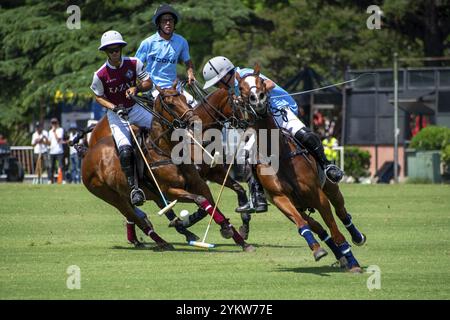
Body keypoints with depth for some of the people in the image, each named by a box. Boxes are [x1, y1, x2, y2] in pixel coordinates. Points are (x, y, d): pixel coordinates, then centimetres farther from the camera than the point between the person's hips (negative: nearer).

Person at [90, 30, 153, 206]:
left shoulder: (134, 63, -8)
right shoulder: (100, 74, -13)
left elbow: (148, 83, 0)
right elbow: (99, 97, 0)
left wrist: (136, 88, -21)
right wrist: (114, 108, -16)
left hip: (134, 109, 3)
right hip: (116, 114, -3)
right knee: (125, 151, -22)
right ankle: (133, 187, -13)